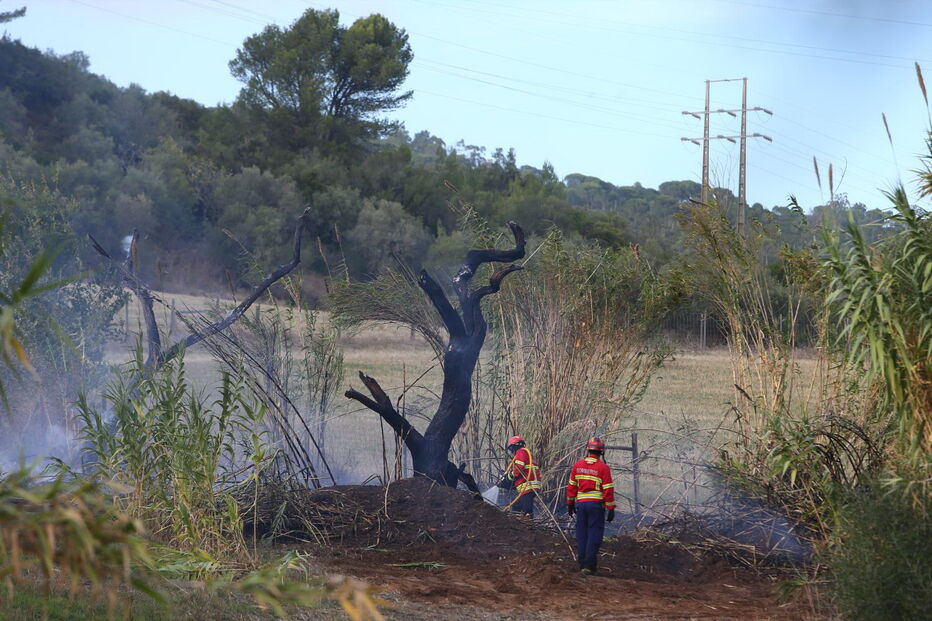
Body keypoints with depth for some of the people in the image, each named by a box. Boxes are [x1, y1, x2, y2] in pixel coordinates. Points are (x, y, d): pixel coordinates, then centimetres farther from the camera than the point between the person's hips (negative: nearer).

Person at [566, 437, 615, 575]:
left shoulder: (578, 465, 5)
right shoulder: (603, 467, -8)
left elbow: (571, 486, 10)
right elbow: (608, 490, -9)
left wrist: (570, 504, 20)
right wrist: (611, 509, -4)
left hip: (581, 503, 4)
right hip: (596, 504, -4)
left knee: (582, 534, 11)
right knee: (594, 534, -2)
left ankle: (582, 564, 14)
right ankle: (589, 565, -7)